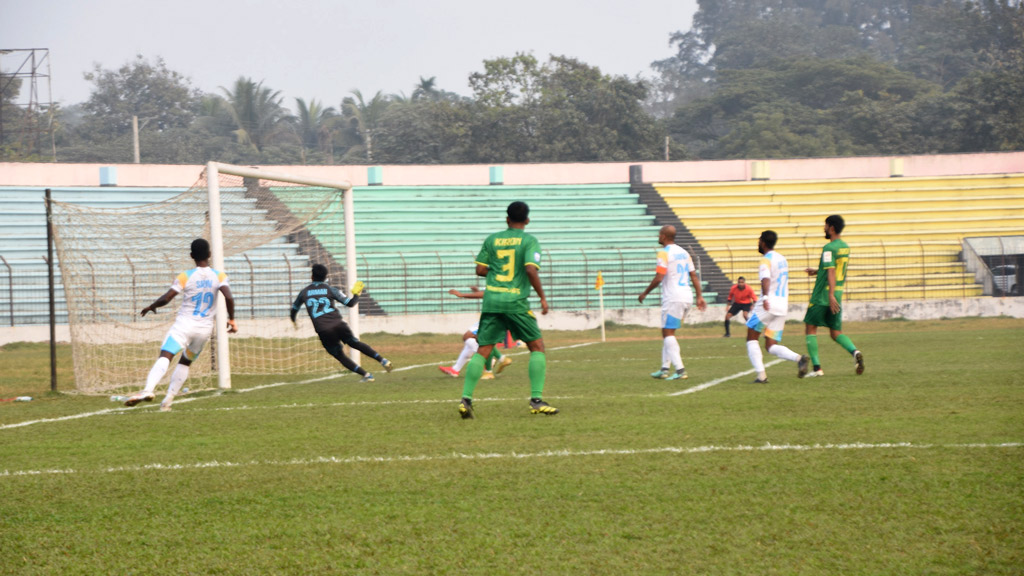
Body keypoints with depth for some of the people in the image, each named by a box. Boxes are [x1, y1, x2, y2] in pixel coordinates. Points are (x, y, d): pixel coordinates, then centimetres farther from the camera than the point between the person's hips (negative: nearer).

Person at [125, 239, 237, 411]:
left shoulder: (185, 277, -3)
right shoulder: (219, 276, 3)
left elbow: (166, 298, -8)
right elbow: (229, 298, -12)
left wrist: (151, 306, 11)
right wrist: (231, 319, 0)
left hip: (184, 324, -4)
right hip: (205, 328, 4)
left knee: (165, 357, -19)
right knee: (185, 362, 22)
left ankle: (148, 389, -43)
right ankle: (168, 400, 15)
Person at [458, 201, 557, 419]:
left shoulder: (492, 240, 11)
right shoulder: (529, 241, -1)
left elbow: (480, 269, 11)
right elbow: (531, 270, -14)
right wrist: (543, 297, -6)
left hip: (491, 300, 4)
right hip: (516, 302, -4)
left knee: (482, 350, 6)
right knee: (537, 346, 8)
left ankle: (466, 399, -4)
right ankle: (536, 400, -2)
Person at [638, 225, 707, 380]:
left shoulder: (664, 253, -10)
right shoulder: (683, 252, 15)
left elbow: (658, 278, -16)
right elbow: (694, 276, 14)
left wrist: (645, 293, -4)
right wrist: (699, 296, 17)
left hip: (673, 298, -8)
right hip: (687, 297, 8)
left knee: (668, 333, -6)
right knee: (667, 333, 17)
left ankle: (680, 370, -15)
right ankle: (664, 369, 17)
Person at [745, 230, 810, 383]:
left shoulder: (766, 261, -8)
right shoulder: (782, 259, 19)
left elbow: (766, 280, -28)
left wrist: (765, 298, -44)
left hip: (768, 305, -7)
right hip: (783, 305, 7)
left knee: (751, 339, 8)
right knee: (771, 346, 5)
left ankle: (761, 375, -5)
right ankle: (799, 358, -21)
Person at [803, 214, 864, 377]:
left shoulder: (829, 248, -14)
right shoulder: (845, 247, 13)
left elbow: (831, 272, -23)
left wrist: (831, 295, -29)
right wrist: (817, 271, 30)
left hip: (823, 295, -7)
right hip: (838, 294, 7)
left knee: (810, 328, 5)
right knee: (836, 332, 11)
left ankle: (817, 368, -2)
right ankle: (855, 352, -18)